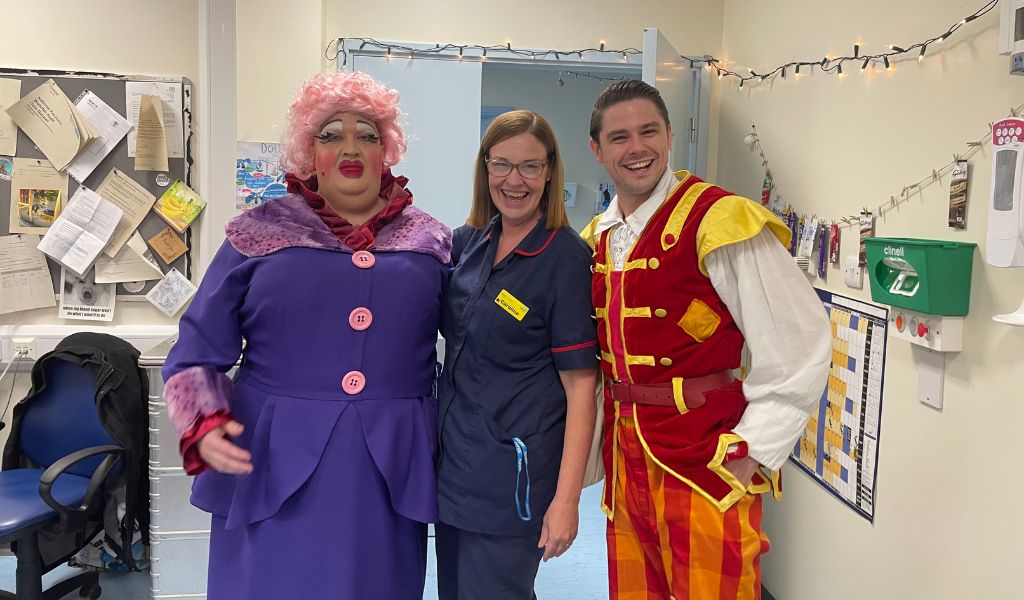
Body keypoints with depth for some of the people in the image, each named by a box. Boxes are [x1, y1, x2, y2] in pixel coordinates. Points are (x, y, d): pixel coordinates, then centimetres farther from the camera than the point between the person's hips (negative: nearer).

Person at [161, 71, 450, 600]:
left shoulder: (430, 242, 7)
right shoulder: (260, 235, 2)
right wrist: (205, 426, -13)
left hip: (389, 470, 2)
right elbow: (197, 354, 3)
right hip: (274, 463, -1)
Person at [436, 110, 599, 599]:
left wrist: (566, 498, -17)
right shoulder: (467, 243, 4)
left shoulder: (565, 258, -13)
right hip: (452, 457, 6)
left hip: (515, 472, -6)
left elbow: (580, 383, -14)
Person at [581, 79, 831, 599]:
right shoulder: (596, 238, 7)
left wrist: (752, 452, -14)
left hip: (706, 466, -6)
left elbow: (800, 347, -14)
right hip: (625, 460, 6)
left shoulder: (719, 221, -14)